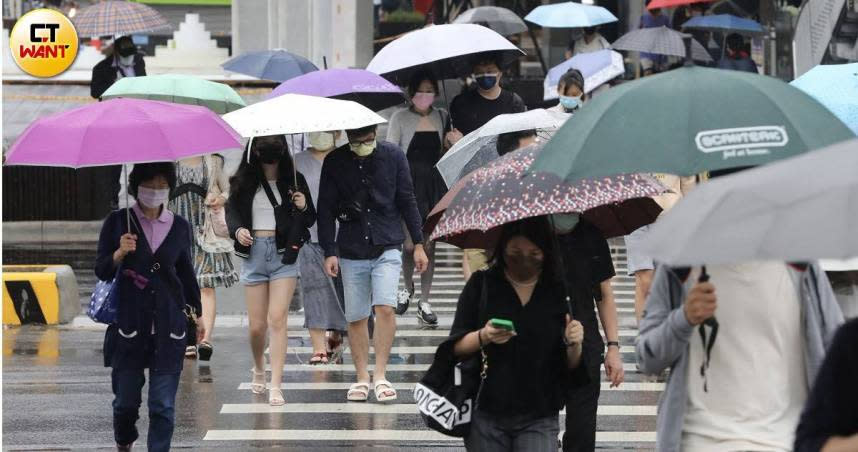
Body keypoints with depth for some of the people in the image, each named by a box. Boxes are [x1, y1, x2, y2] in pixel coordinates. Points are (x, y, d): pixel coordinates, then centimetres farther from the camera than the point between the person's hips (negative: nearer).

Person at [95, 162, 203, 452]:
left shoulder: (180, 227, 5)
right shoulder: (118, 222, -1)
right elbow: (101, 272, -2)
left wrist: (197, 314, 23)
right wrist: (119, 253, -21)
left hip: (168, 328, 1)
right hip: (129, 325, -1)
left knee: (164, 405, -4)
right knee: (126, 398, 8)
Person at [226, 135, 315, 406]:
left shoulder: (294, 180, 2)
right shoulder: (244, 182, 1)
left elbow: (310, 221, 7)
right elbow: (232, 211, 4)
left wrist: (303, 207, -15)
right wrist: (237, 230, -17)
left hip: (283, 253, -1)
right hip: (254, 252, 1)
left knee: (277, 320, -10)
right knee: (257, 325, 6)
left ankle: (275, 386, -9)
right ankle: (258, 369, 36)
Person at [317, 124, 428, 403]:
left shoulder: (393, 155, 1)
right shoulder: (335, 163, 1)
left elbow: (407, 201, 7)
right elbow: (326, 209, 3)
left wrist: (418, 244, 6)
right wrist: (329, 252, -4)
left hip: (387, 247, -1)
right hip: (351, 251, 1)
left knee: (385, 308, -17)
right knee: (356, 317, 4)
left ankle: (380, 375, -10)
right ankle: (362, 378, 14)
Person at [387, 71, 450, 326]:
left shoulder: (442, 117, 10)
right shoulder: (400, 118, 2)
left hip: (434, 184, 2)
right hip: (408, 183, -2)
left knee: (428, 246, 2)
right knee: (410, 243, -8)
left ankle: (424, 302, 10)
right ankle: (408, 287, 21)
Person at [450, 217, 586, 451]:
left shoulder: (558, 291, 3)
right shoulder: (481, 285, 2)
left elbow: (572, 366, 6)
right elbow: (456, 348, 1)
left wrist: (573, 345, -16)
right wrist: (483, 337, -19)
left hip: (538, 421, -1)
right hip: (485, 416, 1)